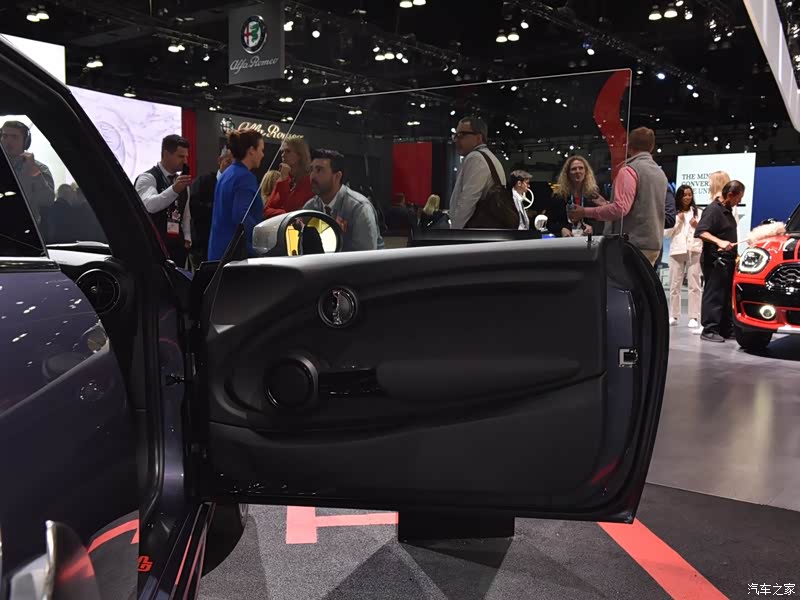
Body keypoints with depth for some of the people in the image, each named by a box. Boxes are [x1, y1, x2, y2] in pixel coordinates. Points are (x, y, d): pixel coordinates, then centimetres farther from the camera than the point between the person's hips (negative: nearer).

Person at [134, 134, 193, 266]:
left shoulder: (181, 181, 17)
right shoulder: (147, 178, -8)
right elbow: (149, 205, -28)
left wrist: (187, 238, 14)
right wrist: (174, 189, -39)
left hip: (177, 245, 7)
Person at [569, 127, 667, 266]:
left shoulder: (629, 170, -11)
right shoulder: (661, 174, 16)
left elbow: (620, 208, -21)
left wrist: (585, 212, -12)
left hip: (632, 243, -8)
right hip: (654, 244, 8)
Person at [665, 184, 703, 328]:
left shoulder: (698, 212, 9)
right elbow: (667, 233, 4)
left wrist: (697, 226, -11)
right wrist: (678, 221, -4)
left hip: (694, 251, -1)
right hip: (677, 251, 1)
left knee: (694, 284, -5)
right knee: (675, 284, 4)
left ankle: (694, 317, -5)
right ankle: (673, 315, 10)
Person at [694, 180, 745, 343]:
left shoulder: (727, 210, 18)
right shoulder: (713, 209, -11)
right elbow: (700, 232, -22)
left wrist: (734, 256, 25)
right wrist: (719, 242, -33)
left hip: (727, 261, 10)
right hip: (715, 261, -10)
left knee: (727, 296, 12)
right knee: (714, 296, -8)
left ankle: (726, 329, 18)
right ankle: (709, 330, -6)